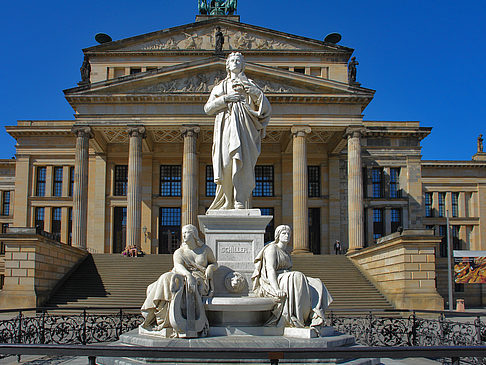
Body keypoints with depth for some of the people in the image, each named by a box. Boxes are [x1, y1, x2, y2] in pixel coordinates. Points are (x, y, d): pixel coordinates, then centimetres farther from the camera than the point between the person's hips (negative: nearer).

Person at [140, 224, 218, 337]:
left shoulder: (205, 249, 13)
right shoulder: (178, 252, 12)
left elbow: (214, 263, 24)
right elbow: (178, 266, -9)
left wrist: (210, 268, -2)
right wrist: (188, 275, -31)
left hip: (201, 282, -2)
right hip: (182, 278, 2)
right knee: (168, 279, -30)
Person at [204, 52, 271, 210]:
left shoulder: (249, 85, 20)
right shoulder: (220, 87, 25)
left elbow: (266, 108, 9)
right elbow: (208, 108, 12)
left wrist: (256, 92, -5)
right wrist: (225, 99, -1)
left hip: (243, 127, -1)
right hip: (226, 128, 1)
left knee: (242, 162, -17)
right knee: (226, 163, -14)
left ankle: (240, 203, -22)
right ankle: (229, 202, -5)